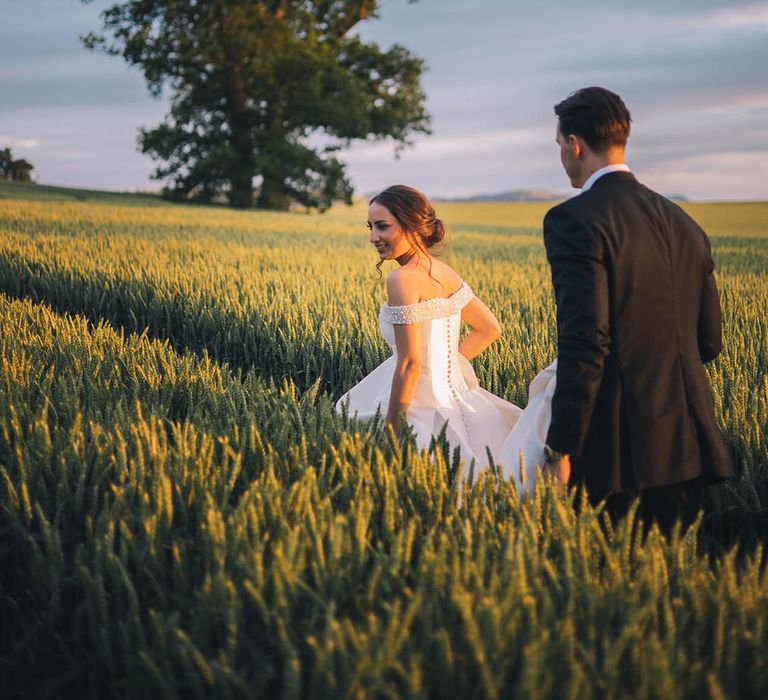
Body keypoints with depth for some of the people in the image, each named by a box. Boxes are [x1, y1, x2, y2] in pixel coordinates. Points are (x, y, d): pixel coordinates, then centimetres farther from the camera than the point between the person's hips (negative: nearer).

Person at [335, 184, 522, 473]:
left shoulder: (403, 278, -17)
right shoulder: (445, 271, 9)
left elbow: (410, 362, -20)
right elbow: (489, 329, 19)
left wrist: (391, 428, -16)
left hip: (421, 410, -9)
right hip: (452, 394, 9)